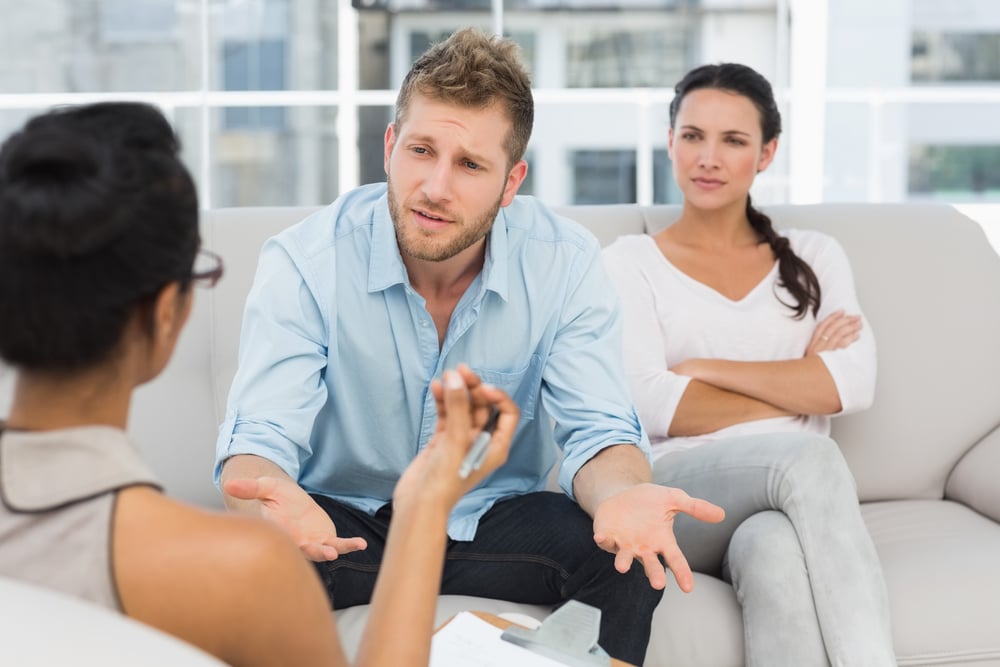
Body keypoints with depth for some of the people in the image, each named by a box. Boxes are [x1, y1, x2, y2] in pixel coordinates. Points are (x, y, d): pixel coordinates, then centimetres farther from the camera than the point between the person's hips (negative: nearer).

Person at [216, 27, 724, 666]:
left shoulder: (566, 261, -13)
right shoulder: (303, 261, -17)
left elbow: (598, 431, -14)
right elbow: (257, 440, -23)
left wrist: (622, 495, -41)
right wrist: (275, 499, -50)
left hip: (494, 521, 1)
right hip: (344, 523, -1)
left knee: (634, 552, -26)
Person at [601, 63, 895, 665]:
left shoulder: (815, 257, 18)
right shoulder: (629, 263, 11)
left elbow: (853, 385, -1)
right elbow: (653, 407, -5)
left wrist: (704, 368, -3)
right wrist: (800, 393, -1)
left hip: (790, 500, 2)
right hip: (679, 496, -2)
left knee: (775, 550, -37)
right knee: (807, 456, -35)